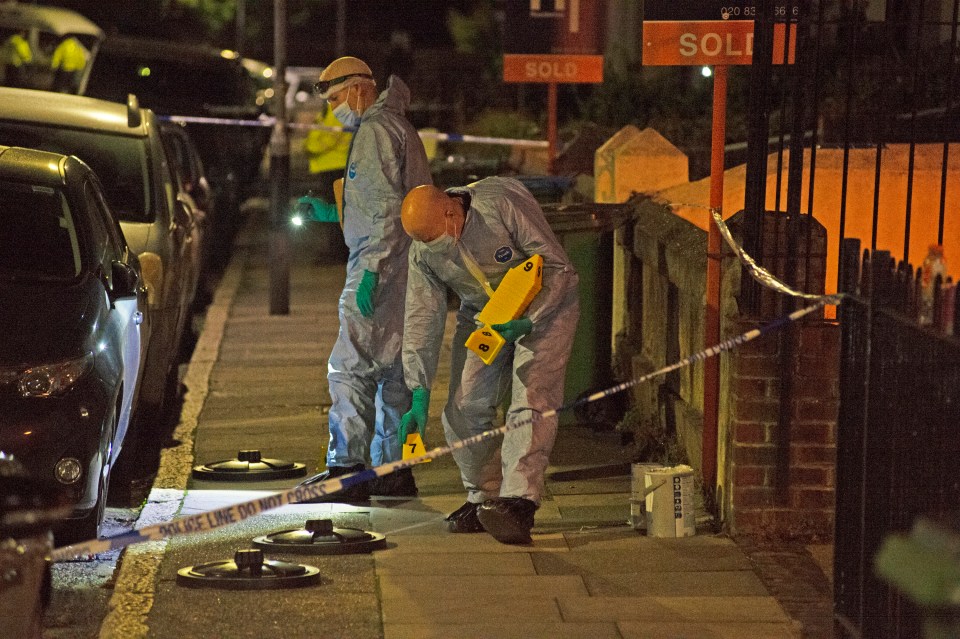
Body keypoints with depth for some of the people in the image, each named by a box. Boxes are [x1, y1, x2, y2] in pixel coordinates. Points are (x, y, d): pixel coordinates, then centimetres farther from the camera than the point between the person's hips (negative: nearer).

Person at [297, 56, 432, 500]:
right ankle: (393, 468, 16)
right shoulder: (392, 127, 22)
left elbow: (387, 210, -19)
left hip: (382, 269, -11)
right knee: (392, 368, 12)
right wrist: (334, 214, 21)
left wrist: (370, 269, -22)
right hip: (401, 271, 11)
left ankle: (347, 466, -13)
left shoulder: (376, 131, -10)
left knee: (350, 367, -11)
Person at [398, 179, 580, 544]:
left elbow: (559, 267, -24)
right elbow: (422, 320, -9)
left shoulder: (502, 203, -30)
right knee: (464, 409, -3)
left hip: (544, 306, -5)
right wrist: (419, 397, -14)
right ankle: (483, 497, 14)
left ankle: (518, 503, -29)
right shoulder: (423, 252, -13)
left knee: (530, 403, -20)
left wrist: (528, 321, -34)